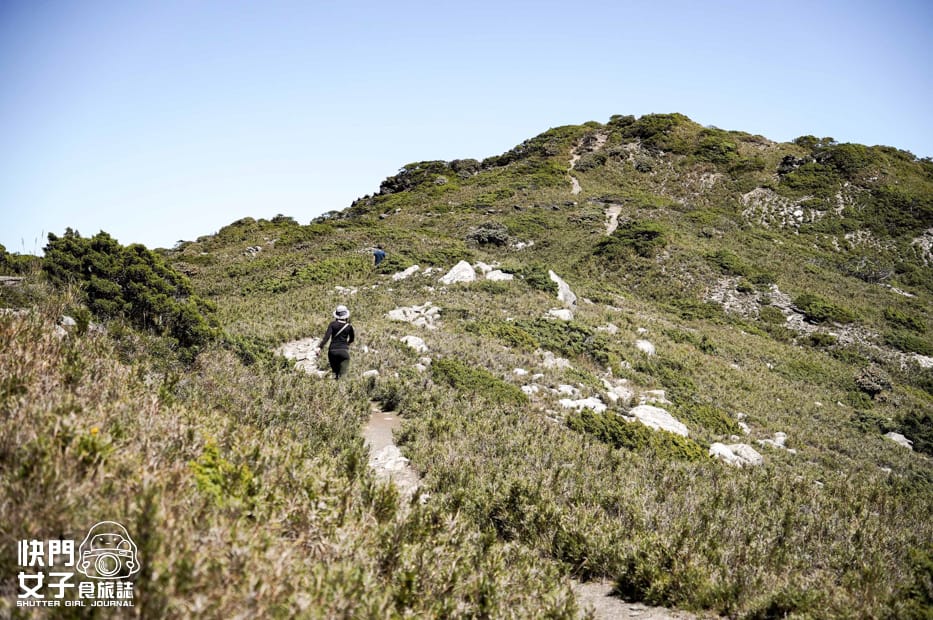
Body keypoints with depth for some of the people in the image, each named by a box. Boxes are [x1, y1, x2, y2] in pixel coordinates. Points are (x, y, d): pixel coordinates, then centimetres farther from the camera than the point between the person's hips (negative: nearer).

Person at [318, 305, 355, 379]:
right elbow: (352, 339, 19)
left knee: (335, 371, 19)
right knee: (343, 374, -1)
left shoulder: (333, 324, 0)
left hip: (332, 350, 1)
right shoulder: (349, 327, 3)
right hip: (344, 351, -1)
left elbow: (327, 336, -13)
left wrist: (320, 347, -19)